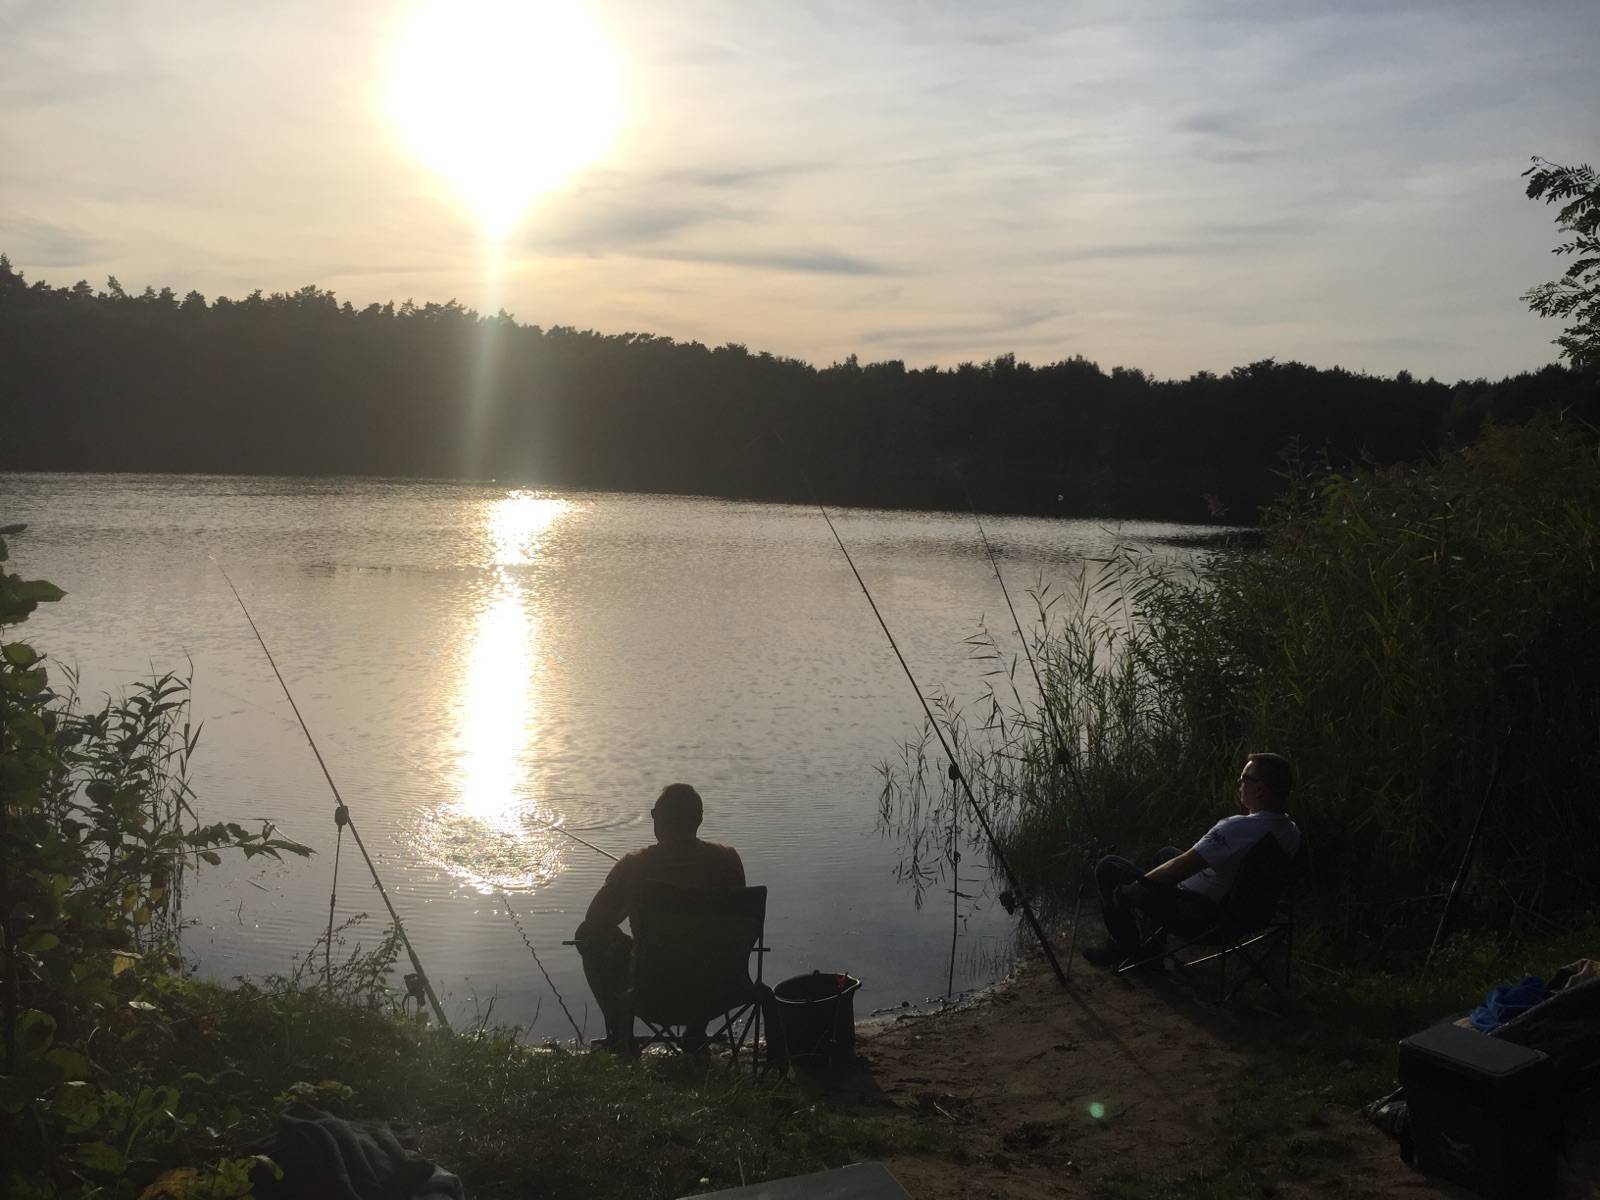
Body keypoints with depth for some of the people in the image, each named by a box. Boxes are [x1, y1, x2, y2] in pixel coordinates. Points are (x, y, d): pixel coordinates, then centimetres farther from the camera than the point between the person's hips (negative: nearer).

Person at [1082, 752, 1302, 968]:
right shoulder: (1292, 832, -7)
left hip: (1197, 916, -9)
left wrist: (1132, 888, -18)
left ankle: (1126, 947, 10)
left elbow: (1179, 868, -28)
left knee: (1108, 868, -1)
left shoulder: (1236, 828, -33)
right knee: (1167, 853, 33)